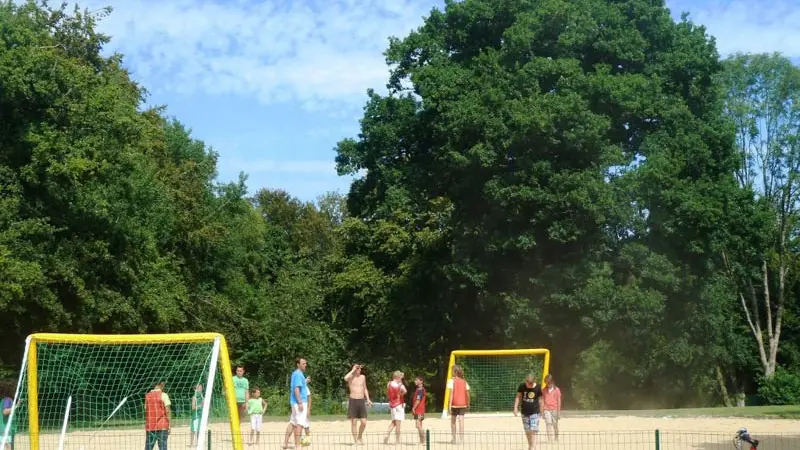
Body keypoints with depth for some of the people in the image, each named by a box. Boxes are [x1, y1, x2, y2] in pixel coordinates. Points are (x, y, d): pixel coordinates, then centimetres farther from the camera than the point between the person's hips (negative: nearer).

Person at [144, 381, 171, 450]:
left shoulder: (147, 396, 9)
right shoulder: (163, 395, -5)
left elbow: (146, 410, 8)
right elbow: (167, 411, -8)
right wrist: (169, 425, -4)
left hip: (149, 426, 4)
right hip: (162, 426, -4)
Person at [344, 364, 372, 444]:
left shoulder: (363, 377, 11)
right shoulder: (351, 377, -3)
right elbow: (345, 378, -28)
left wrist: (368, 399, 11)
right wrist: (353, 370, -18)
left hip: (361, 401, 4)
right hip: (353, 401, -4)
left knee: (364, 422, 0)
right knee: (354, 422, -2)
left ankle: (359, 437, 22)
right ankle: (356, 440, 5)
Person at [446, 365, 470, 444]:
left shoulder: (452, 381, -6)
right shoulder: (464, 381, 6)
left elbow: (451, 393, -12)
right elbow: (467, 394, 6)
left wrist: (450, 404, -13)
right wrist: (468, 404, 16)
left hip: (454, 404, -3)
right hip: (462, 404, 3)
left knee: (453, 421, 12)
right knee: (461, 420, 0)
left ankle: (454, 439, 17)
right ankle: (461, 438, -8)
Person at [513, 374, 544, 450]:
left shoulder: (538, 388, -10)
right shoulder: (522, 386, -6)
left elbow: (541, 399, 0)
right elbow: (518, 397, 5)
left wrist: (541, 411, 0)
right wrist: (516, 408, 0)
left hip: (534, 412, -3)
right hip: (524, 412, 3)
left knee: (533, 431, -10)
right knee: (527, 431, 12)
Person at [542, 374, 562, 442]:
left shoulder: (557, 390, -1)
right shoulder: (544, 390, 7)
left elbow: (559, 401, 1)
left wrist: (559, 411, -2)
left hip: (554, 409, -1)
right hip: (547, 410, 1)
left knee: (555, 425, 8)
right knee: (548, 424, -8)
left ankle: (556, 438, 21)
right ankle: (549, 439, -9)